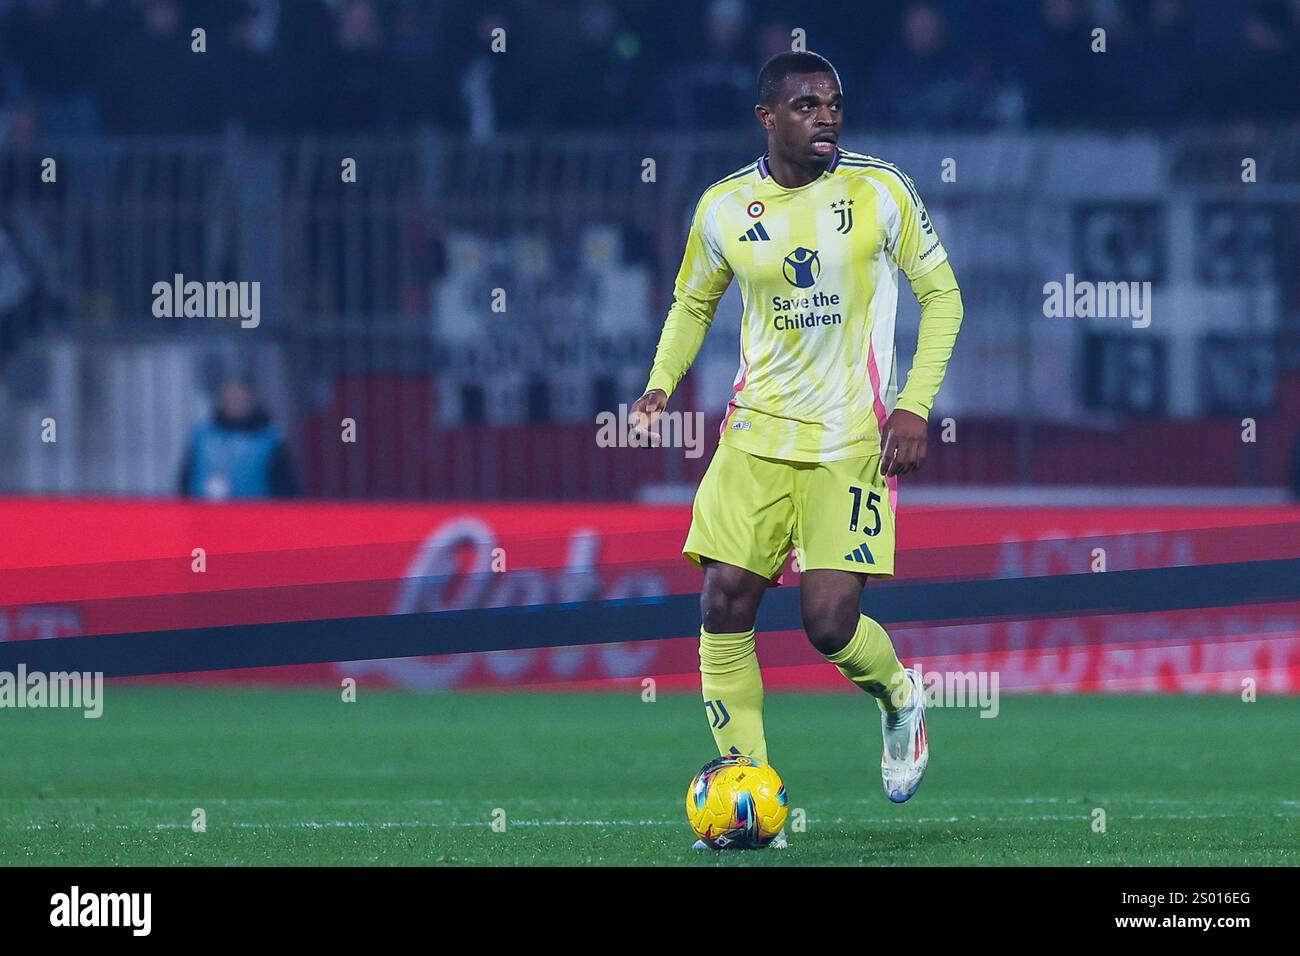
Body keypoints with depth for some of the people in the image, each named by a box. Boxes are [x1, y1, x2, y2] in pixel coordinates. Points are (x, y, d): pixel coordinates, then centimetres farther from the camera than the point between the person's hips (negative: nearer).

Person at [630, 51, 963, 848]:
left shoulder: (881, 191, -6)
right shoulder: (725, 208, 2)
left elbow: (941, 294, 1)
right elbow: (693, 304, 18)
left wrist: (915, 405, -9)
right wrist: (661, 384, 0)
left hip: (852, 440, -3)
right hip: (758, 430, 3)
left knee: (830, 621, -12)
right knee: (724, 605, -7)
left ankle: (899, 695, 23)